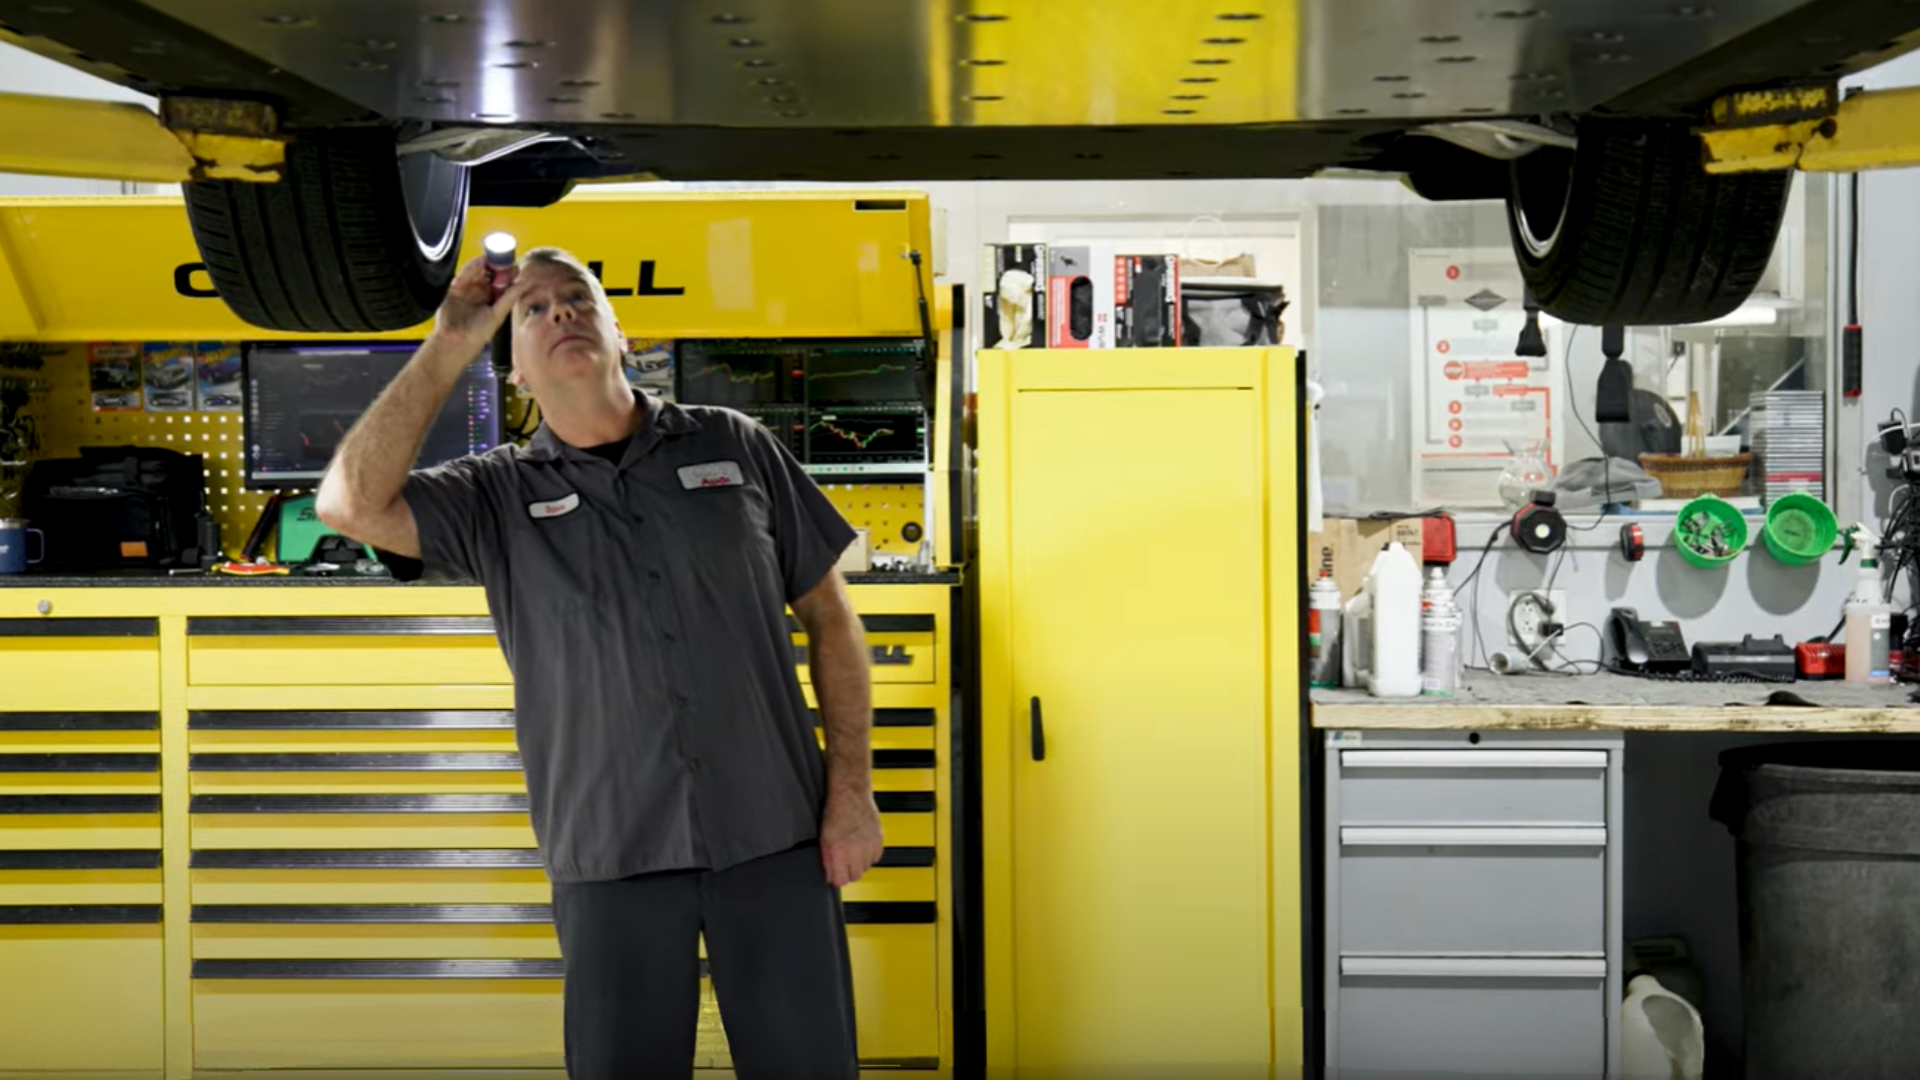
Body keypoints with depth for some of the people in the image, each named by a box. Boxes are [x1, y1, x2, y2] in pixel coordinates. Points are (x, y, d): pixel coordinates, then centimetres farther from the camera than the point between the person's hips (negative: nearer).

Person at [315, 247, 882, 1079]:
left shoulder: (734, 446, 6)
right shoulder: (499, 495, 5)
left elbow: (829, 617, 9)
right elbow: (351, 504, -12)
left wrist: (851, 788, 1)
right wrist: (448, 349, -7)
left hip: (776, 839, 0)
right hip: (614, 857, 0)